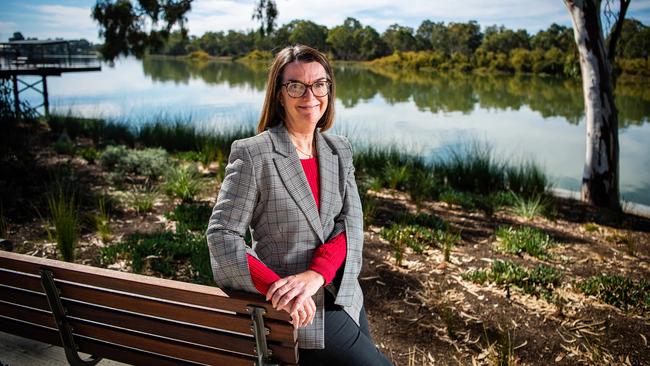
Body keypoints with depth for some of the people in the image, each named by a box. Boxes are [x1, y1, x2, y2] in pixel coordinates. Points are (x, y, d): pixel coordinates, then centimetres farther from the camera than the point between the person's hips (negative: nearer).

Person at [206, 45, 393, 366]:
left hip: (344, 297, 6)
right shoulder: (251, 154, -14)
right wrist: (278, 289, -30)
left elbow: (351, 223, -5)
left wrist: (314, 274, -23)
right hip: (295, 310, -6)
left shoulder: (339, 150, 4)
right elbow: (221, 235, -17)